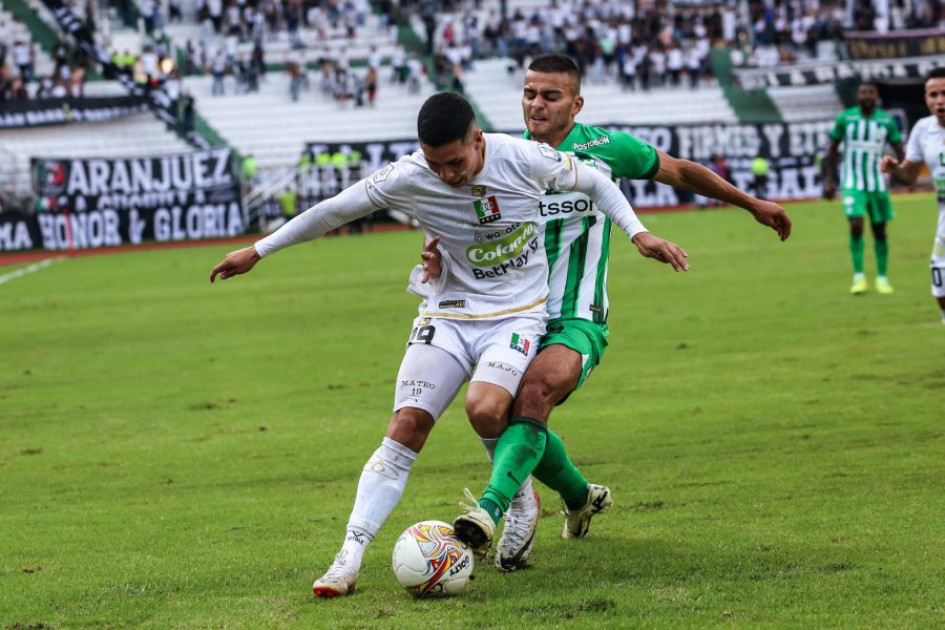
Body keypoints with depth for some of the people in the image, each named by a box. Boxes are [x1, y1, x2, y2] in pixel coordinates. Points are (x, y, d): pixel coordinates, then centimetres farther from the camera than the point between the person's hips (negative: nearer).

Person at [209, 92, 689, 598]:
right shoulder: (408, 179, -14)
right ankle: (349, 558, -13)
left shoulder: (523, 159, -16)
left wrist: (638, 234, -6)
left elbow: (594, 183, 3)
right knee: (407, 425, -13)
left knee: (484, 408, -28)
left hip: (517, 314, -2)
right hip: (448, 314, 2)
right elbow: (333, 210, -2)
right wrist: (258, 251, 5)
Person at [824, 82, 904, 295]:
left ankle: (882, 278, 19)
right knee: (856, 225, -17)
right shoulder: (845, 118, -2)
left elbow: (899, 150, 3)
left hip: (877, 183, 2)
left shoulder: (887, 121, 0)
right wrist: (829, 179, 2)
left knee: (880, 230, 7)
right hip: (852, 183, -2)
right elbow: (832, 149, 6)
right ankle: (859, 277, -10)